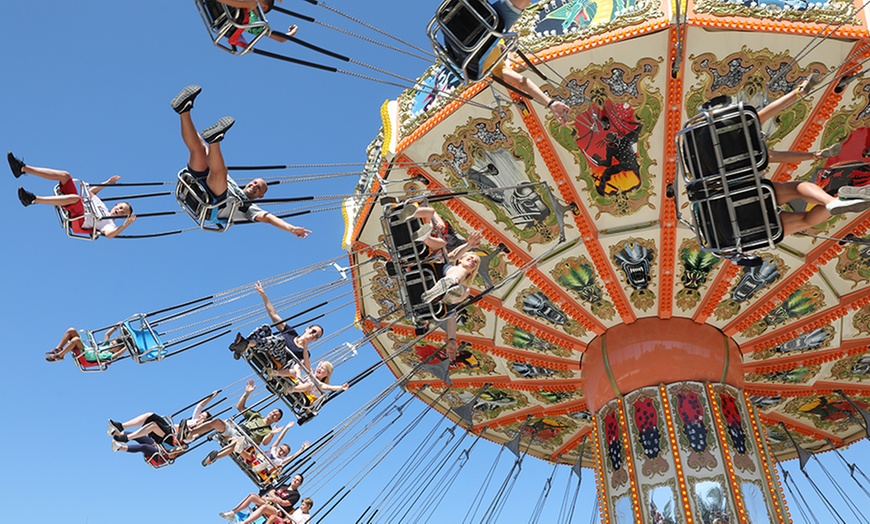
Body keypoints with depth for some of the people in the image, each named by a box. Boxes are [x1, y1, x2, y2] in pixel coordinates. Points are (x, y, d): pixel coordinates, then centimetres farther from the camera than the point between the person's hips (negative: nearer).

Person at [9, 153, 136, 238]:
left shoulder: (109, 224, -1)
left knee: (76, 198, -41)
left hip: (76, 220, -8)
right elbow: (90, 192, 36)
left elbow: (109, 234, -25)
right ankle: (23, 168, -10)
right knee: (64, 175, -1)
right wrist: (108, 182, 32)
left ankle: (33, 199, -43)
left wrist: (126, 224, -33)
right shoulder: (101, 204, 23)